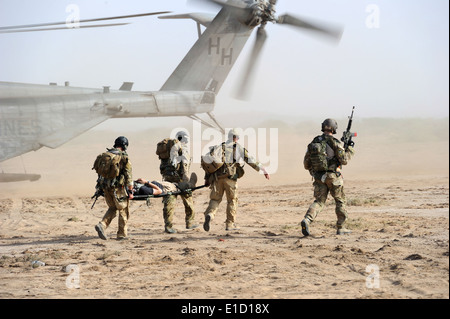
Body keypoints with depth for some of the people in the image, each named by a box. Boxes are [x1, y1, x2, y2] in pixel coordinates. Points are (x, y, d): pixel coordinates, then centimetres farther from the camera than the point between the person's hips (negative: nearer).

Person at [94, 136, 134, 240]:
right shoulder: (124, 157, -9)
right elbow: (128, 175, -11)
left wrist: (101, 186, 23)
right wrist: (130, 191, -8)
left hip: (105, 186, 5)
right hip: (118, 187, -5)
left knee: (112, 208, 19)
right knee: (123, 210, 10)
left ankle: (102, 225, -3)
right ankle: (122, 234, 13)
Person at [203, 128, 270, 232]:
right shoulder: (238, 147, 7)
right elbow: (250, 160, 2)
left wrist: (207, 178, 19)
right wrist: (264, 170, 4)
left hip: (217, 177, 3)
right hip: (230, 177, -3)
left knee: (215, 199, 5)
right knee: (232, 200, 10)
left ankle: (209, 215, -24)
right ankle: (230, 224, 9)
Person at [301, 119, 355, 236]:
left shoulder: (314, 142, 7)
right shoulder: (334, 142, -9)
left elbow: (306, 164, 10)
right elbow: (344, 160, -12)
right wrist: (350, 151, 6)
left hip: (319, 177, 4)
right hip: (333, 176, -4)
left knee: (319, 201, 6)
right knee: (340, 200, 13)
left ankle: (307, 220, -20)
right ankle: (341, 227, 16)